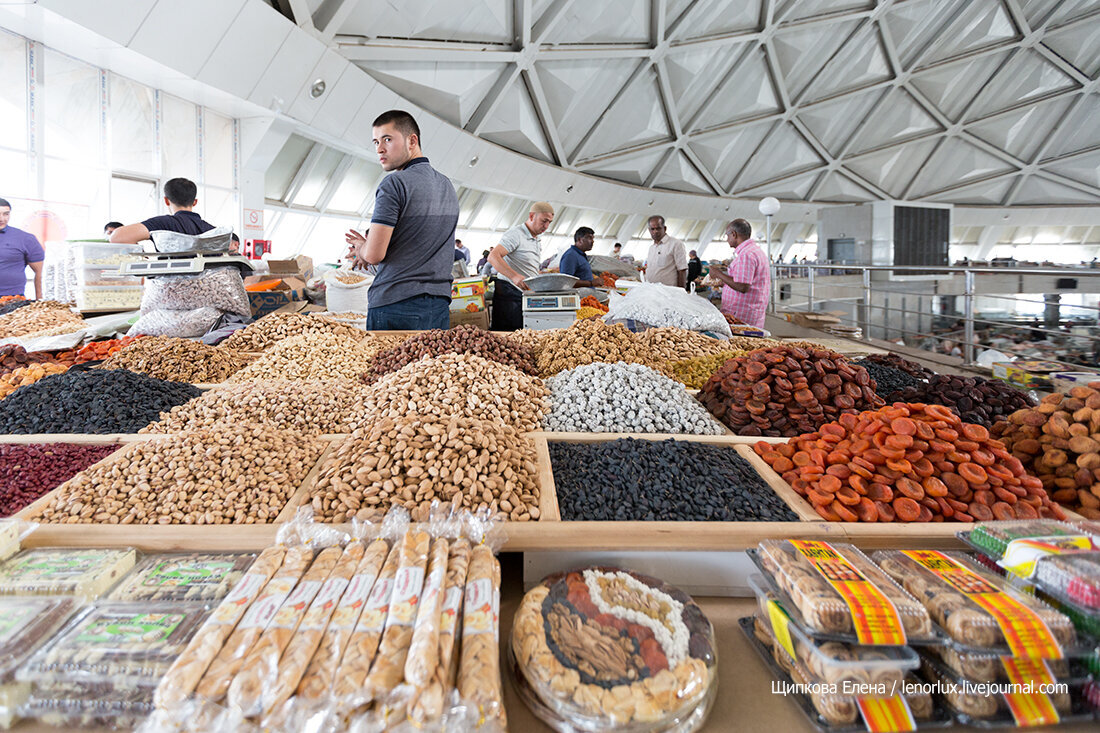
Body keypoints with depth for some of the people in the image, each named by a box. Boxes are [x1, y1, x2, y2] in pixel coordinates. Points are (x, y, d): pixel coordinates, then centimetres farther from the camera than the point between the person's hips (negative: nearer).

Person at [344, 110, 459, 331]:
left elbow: (374, 255, -14)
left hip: (396, 305, -7)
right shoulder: (447, 185, 15)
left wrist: (361, 249, 10)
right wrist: (366, 245, 22)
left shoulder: (394, 183, -9)